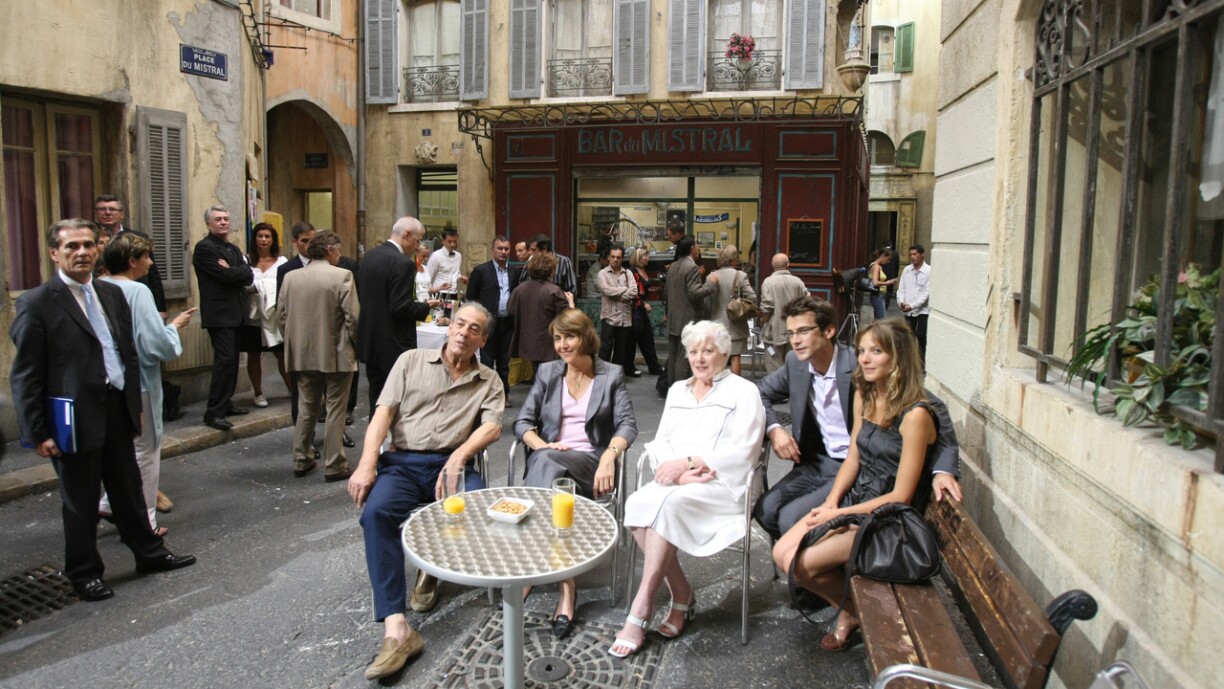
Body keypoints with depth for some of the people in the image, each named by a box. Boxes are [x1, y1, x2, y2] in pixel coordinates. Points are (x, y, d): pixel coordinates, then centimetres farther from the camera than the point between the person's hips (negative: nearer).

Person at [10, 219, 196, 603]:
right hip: (75, 419, -6)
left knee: (128, 489, 19)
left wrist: (135, 403, 12)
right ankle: (84, 573, 26)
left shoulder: (112, 294, 9)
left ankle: (149, 553, 34)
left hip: (117, 411, 6)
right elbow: (25, 376, -11)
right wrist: (37, 432, -12)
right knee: (80, 502, 10)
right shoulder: (37, 304, -10)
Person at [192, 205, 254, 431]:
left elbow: (249, 276, 5)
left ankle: (225, 403, 21)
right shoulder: (204, 247, -7)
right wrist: (240, 271, -1)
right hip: (219, 313, -8)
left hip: (235, 313, 8)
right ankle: (214, 412, -12)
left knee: (231, 361, 11)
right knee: (225, 360, -15)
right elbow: (226, 275, -18)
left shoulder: (234, 249, 19)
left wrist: (232, 271, -8)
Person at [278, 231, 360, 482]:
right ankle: (334, 466, 9)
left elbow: (281, 316, 5)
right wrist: (354, 344, 1)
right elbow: (353, 316, -15)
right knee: (335, 410, 5)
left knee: (307, 408, 18)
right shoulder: (342, 276, -13)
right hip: (336, 354, -5)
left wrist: (297, 340, 18)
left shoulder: (291, 277, 2)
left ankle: (301, 461, 24)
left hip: (303, 354, 5)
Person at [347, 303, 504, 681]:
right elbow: (383, 414, 3)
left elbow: (492, 427, -1)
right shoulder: (412, 360, 12)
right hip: (402, 462, 0)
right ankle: (395, 629, -34)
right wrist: (367, 465, -11)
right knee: (377, 511, -31)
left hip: (451, 464, 0)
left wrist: (456, 460, -18)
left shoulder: (488, 380, 13)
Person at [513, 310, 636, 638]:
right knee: (544, 460, -37)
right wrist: (541, 444, -12)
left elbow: (627, 424, -2)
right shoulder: (547, 373, 17)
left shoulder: (612, 375, 9)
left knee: (547, 463, -36)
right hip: (547, 459, 2)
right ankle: (566, 585, -37)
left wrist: (610, 455, -23)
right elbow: (522, 421, 11)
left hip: (592, 463, -2)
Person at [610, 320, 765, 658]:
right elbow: (660, 443, 12)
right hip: (677, 484, 5)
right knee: (637, 503, -28)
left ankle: (641, 609, -27)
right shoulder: (677, 390, 22)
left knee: (666, 503, -34)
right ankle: (681, 594, -12)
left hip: (721, 486, -5)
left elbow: (742, 453, -7)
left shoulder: (743, 392, 5)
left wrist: (688, 462, -17)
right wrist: (678, 472, -10)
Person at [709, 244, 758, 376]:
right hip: (736, 324, -3)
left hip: (717, 322, 3)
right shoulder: (740, 275, -12)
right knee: (735, 357, 5)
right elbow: (752, 298, -15)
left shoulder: (713, 276, -5)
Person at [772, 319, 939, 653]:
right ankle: (849, 605, 14)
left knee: (799, 563, -17)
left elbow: (900, 496, -18)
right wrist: (831, 501, -5)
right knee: (781, 553, -7)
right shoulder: (864, 396, 4)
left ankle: (854, 610, 12)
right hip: (855, 498, 8)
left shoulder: (915, 415, -20)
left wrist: (839, 514, -17)